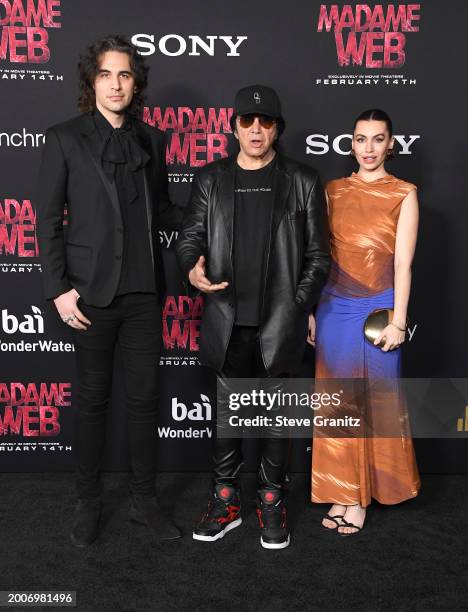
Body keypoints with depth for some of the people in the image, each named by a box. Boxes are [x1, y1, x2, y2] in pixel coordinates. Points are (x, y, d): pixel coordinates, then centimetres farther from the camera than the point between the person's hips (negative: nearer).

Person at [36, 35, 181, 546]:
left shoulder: (152, 141, 10)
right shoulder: (65, 139, 0)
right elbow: (48, 220, -2)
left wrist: (162, 279, 6)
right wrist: (58, 289, -8)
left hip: (144, 293, 3)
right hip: (92, 293, -2)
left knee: (144, 398, 8)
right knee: (92, 399, 8)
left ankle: (145, 500, 24)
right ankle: (88, 503, 25)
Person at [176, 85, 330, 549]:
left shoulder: (302, 182, 4)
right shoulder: (211, 179, 8)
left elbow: (317, 254, 4)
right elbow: (189, 236, 7)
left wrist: (299, 307, -3)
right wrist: (192, 270, -15)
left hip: (280, 323, -1)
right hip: (228, 321, 2)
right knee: (227, 412, 12)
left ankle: (272, 502, 26)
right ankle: (225, 501, 27)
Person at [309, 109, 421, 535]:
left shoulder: (403, 195, -1)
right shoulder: (333, 192, 8)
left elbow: (403, 263, -6)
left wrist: (398, 322, -10)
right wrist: (311, 311, 6)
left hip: (377, 310, -3)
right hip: (334, 308, 3)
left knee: (377, 404, 8)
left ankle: (364, 494, 24)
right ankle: (343, 494, 22)